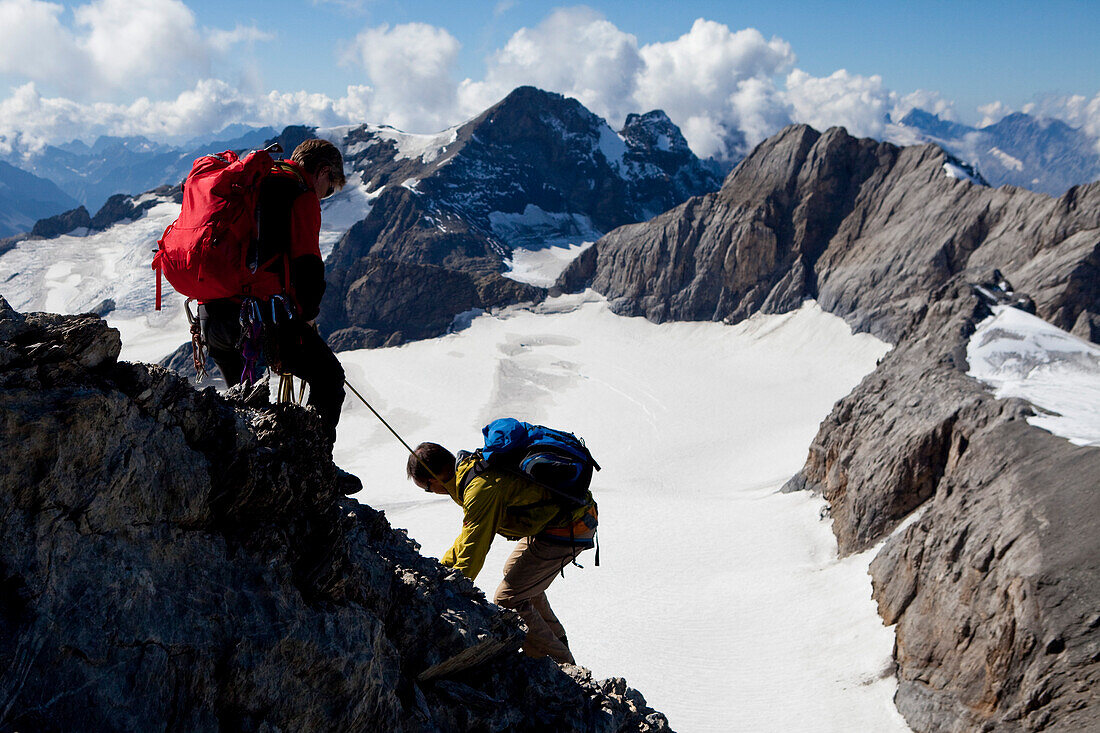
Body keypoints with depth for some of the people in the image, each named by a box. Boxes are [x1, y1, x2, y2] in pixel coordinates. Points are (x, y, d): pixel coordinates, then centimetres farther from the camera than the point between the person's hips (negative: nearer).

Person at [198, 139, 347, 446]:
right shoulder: (301, 193, 1)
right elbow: (306, 264, -9)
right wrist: (306, 313, 8)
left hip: (211, 312, 8)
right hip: (259, 311, -8)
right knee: (329, 377, 3)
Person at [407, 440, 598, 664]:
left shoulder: (482, 489, -24)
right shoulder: (476, 465, 7)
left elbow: (473, 551, -18)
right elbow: (471, 532, 19)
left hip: (566, 533, -10)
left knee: (507, 600, -4)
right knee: (515, 573, 27)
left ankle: (558, 662, 9)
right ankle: (557, 643, 41)